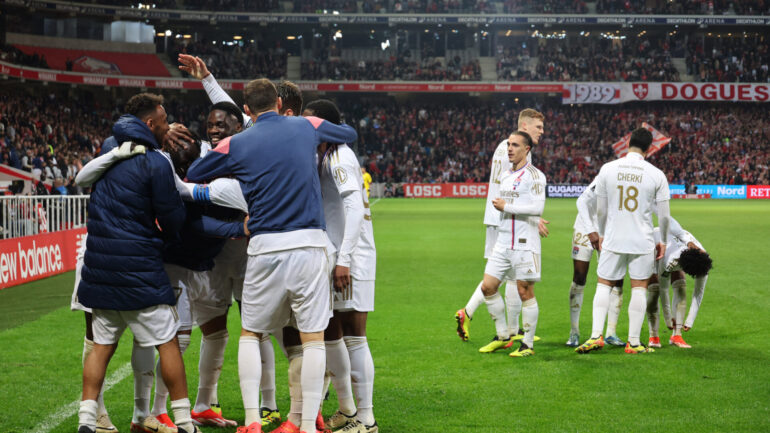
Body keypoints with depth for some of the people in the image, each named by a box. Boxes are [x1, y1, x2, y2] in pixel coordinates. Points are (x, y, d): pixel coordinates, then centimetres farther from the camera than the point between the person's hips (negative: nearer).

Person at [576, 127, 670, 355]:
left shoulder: (607, 169, -2)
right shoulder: (656, 174, -5)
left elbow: (601, 210, 5)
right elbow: (663, 215, -1)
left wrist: (601, 234, 20)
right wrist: (663, 241, 14)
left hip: (613, 240, 1)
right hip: (643, 241, -1)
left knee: (603, 285, 11)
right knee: (639, 288, 7)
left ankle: (596, 335, 0)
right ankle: (634, 342, 8)